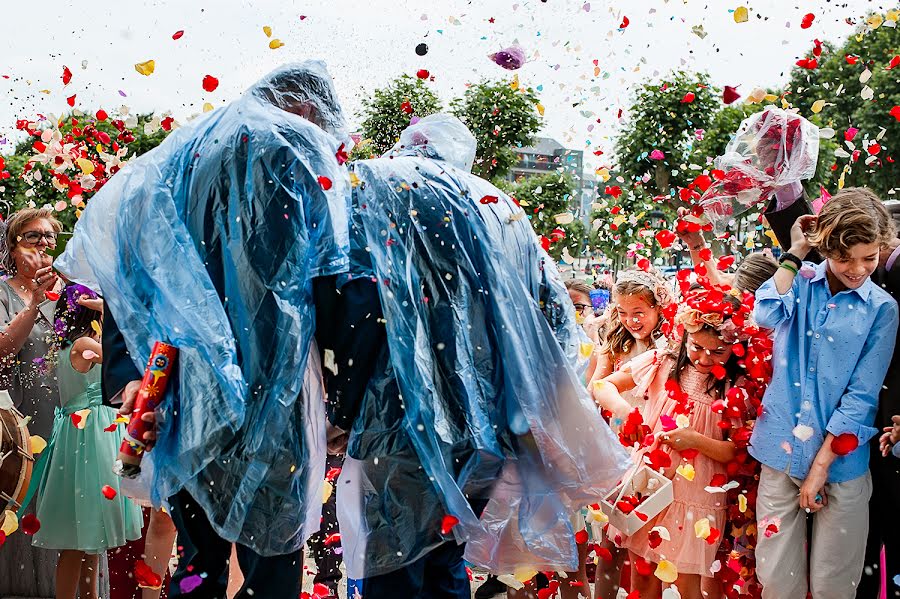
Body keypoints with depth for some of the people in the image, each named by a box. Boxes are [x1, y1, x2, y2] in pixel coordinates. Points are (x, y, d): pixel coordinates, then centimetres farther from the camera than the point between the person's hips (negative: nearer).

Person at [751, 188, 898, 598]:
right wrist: (795, 254, -12)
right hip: (781, 452, 1)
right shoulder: (801, 281, 3)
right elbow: (766, 316, -20)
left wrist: (820, 465, -9)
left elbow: (861, 397, -6)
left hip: (840, 460, -1)